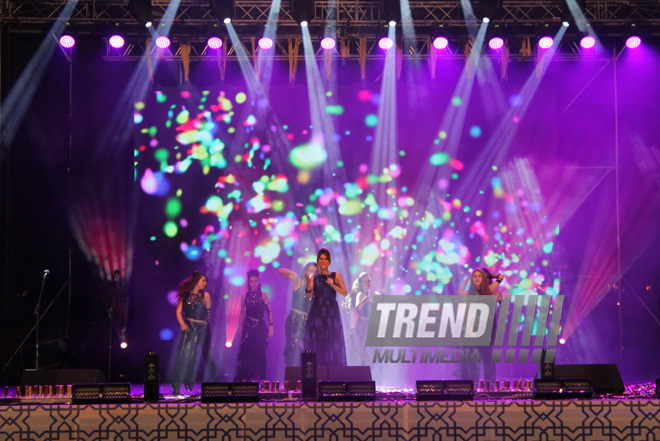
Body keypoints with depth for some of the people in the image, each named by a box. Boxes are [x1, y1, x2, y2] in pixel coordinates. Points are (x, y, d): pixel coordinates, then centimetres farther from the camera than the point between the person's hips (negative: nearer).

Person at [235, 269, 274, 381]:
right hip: (248, 327, 1)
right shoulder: (245, 296, 6)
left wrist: (271, 327, -2)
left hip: (260, 327, -1)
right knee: (246, 352, -4)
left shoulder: (263, 295, 1)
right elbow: (242, 313, 12)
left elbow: (269, 312, 2)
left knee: (260, 352, -4)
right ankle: (244, 378, 1)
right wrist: (240, 327, 8)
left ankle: (262, 379, 1)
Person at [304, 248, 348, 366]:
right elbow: (308, 294, -3)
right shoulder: (314, 277, 10)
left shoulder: (336, 276, 8)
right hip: (316, 312, 0)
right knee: (316, 343, -6)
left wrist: (333, 285, -13)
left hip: (332, 313, 0)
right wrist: (308, 280, -19)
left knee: (333, 343, -6)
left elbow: (344, 293, 1)